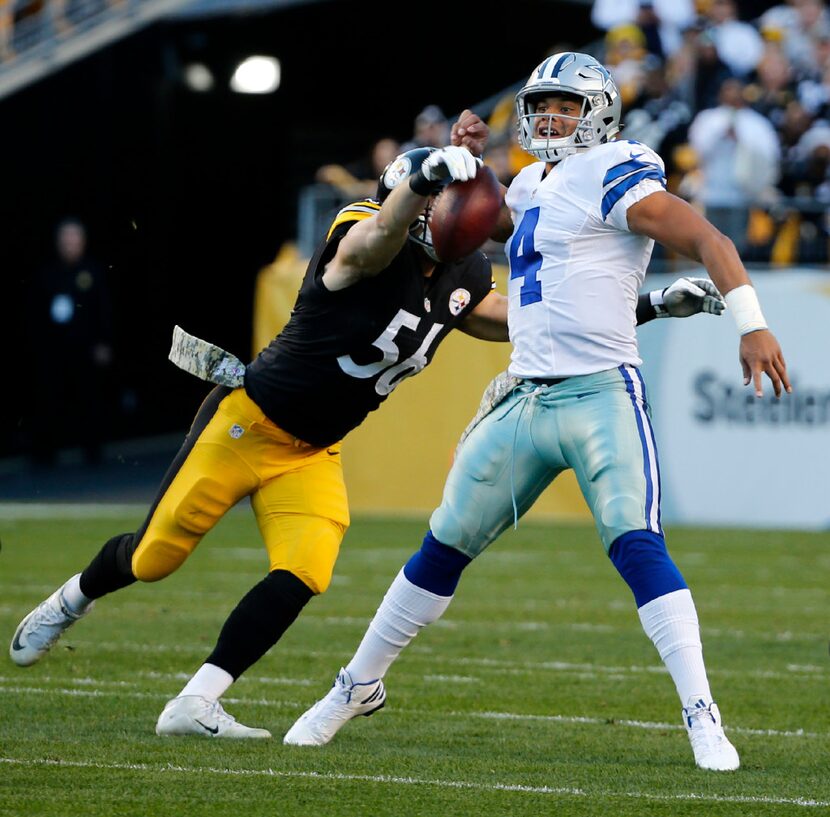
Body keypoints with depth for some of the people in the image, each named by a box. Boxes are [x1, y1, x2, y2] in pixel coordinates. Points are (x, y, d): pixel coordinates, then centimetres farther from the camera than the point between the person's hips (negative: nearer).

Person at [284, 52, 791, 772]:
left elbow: (707, 240, -14)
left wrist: (751, 323, -25)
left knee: (637, 546, -21)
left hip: (602, 396, -7)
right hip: (526, 402, 7)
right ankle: (359, 687, 27)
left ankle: (703, 718, -19)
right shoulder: (531, 189, 17)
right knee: (443, 549, 14)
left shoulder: (614, 179, -7)